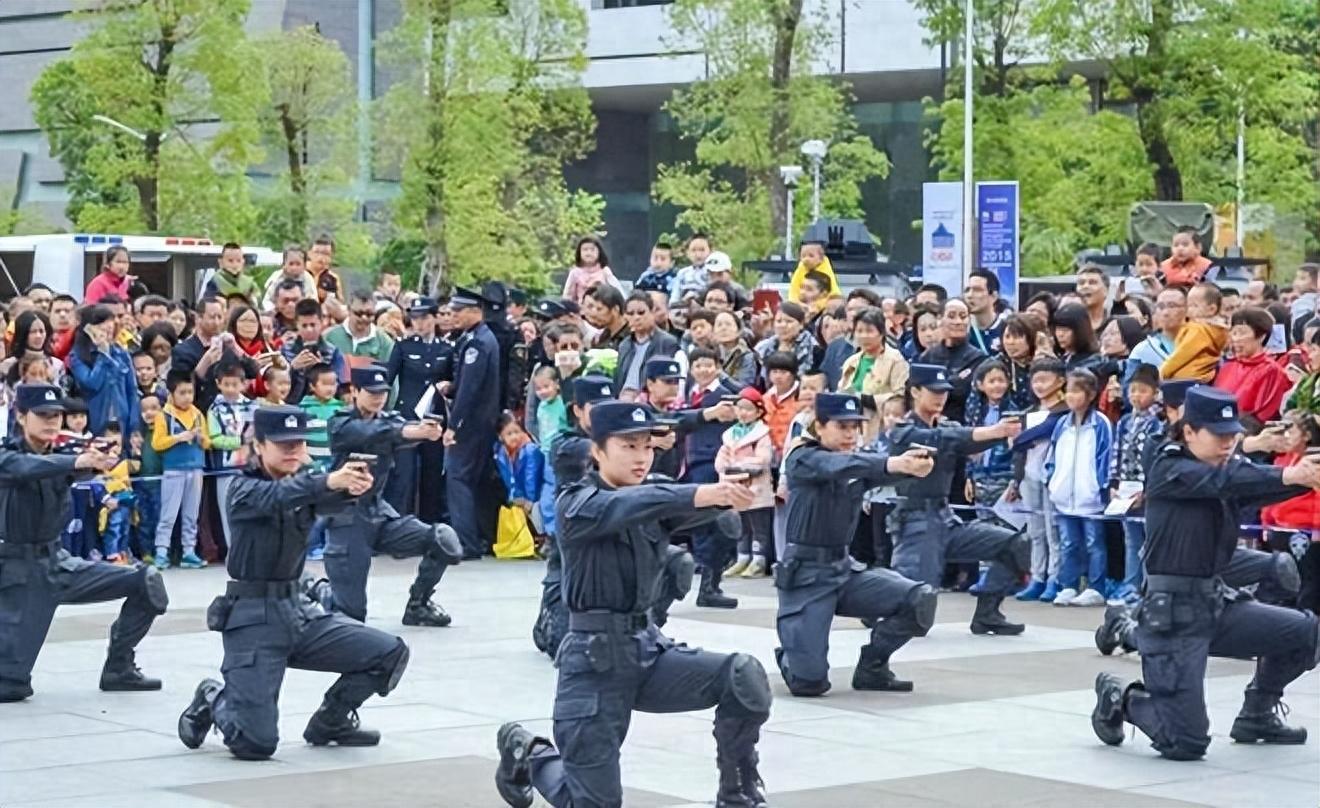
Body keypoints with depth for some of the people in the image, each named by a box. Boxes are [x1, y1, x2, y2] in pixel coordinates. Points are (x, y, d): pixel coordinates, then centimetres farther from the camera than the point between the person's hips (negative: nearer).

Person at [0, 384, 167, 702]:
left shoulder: (61, 456, 4)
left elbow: (84, 465, -19)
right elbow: (32, 468, -35)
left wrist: (100, 461, -44)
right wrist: (78, 462, -53)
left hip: (59, 562, 6)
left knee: (145, 583, -3)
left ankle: (117, 669, 8)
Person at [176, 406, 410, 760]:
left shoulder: (304, 485, 8)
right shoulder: (244, 491, -8)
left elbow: (328, 501, -15)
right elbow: (275, 496, -31)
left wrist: (353, 486, -40)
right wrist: (329, 481, -50)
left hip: (300, 611, 6)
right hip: (254, 618, -6)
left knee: (390, 654, -4)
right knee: (256, 742, -15)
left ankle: (330, 721, 18)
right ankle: (213, 701, 19)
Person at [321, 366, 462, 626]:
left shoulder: (389, 420, 5)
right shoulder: (340, 424, -9)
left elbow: (405, 431, -18)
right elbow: (371, 433, -30)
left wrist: (427, 430, -43)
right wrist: (409, 431, -48)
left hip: (379, 512, 5)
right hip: (347, 517, -5)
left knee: (444, 540, -13)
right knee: (351, 612, -7)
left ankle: (418, 604, 9)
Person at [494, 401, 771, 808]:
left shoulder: (652, 503, 9)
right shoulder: (577, 505, -9)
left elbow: (687, 511, -13)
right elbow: (624, 506, -31)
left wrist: (730, 492, -36)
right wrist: (702, 494, -46)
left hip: (648, 648, 6)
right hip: (595, 661, -5)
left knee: (744, 676, -19)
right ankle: (527, 753, 27)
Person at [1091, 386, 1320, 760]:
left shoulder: (1229, 467, 8)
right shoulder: (1168, 470, -11)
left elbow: (1259, 488, -10)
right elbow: (1221, 480, -28)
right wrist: (1289, 475, -40)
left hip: (1218, 601, 7)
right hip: (1172, 612, -7)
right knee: (1186, 743, -10)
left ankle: (1256, 715, 17)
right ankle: (1120, 698, 19)